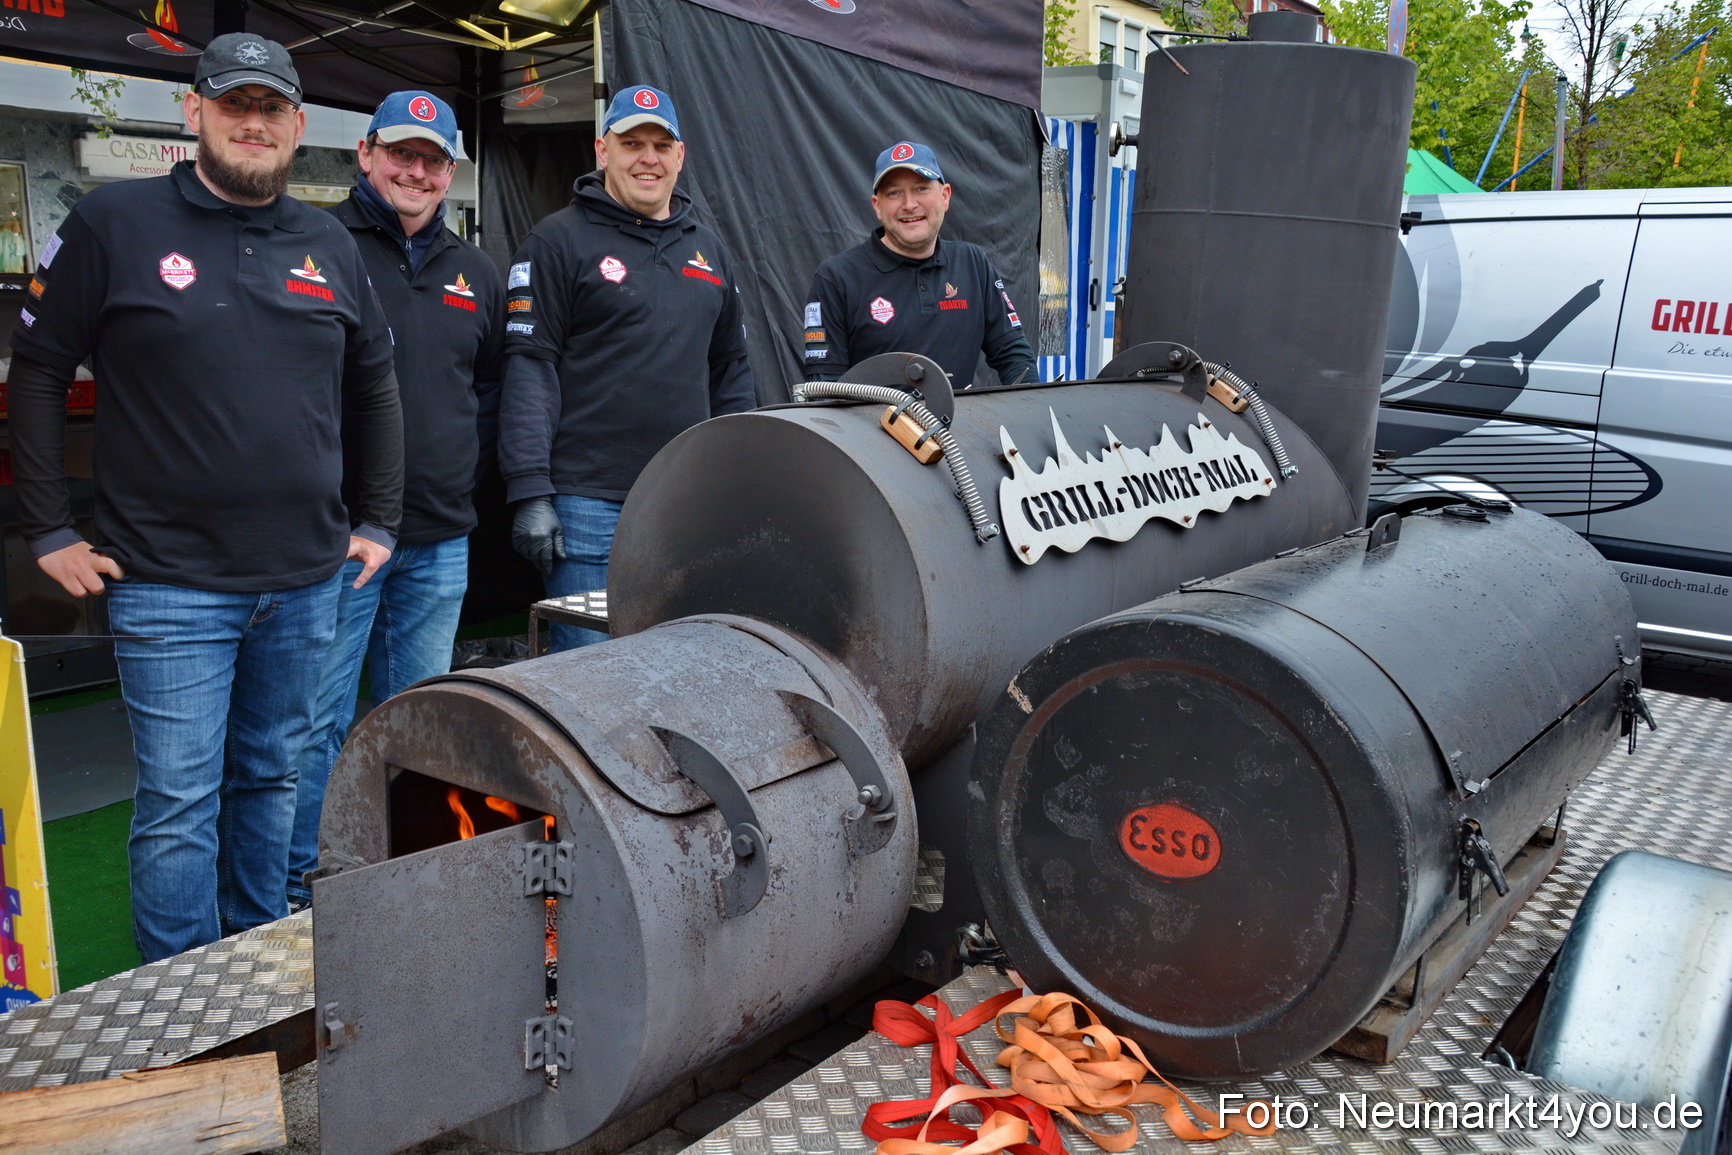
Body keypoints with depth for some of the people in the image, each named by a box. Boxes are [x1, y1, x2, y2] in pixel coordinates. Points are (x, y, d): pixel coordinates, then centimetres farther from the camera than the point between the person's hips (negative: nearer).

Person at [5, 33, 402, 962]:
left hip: (306, 581, 4)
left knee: (270, 782, 15)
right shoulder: (113, 224, -1)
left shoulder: (329, 247, 11)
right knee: (179, 803, -1)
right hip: (169, 584, -4)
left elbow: (374, 388, 20)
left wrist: (377, 520, 14)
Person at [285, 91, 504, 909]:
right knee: (318, 721, 0)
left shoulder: (474, 273, 15)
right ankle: (300, 889, 15)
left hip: (440, 540, 5)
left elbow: (494, 388, 23)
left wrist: (459, 462, 9)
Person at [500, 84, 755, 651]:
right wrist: (530, 492, -15)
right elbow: (529, 368, -7)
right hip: (590, 505, -5)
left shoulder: (708, 249, 17)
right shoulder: (560, 240, -1)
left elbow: (731, 369, 20)